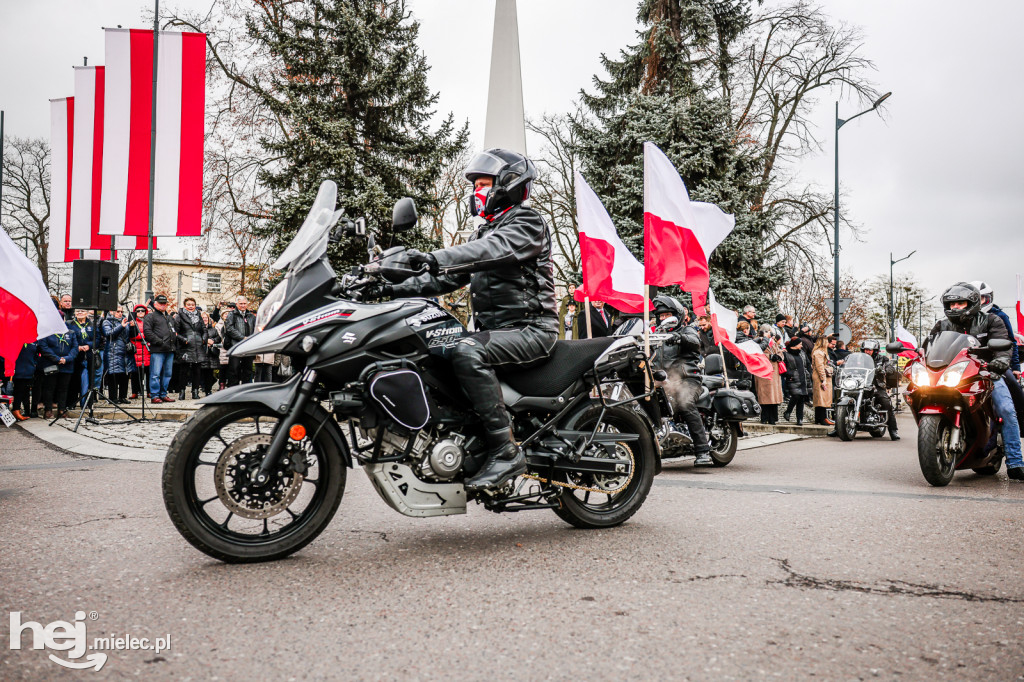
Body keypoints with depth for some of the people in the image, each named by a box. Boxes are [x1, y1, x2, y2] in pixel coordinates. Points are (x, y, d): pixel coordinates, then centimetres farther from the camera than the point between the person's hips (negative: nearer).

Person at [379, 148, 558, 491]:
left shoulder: (527, 222, -4)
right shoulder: (485, 231, 24)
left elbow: (492, 250, -26)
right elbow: (447, 278, 17)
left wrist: (431, 257, -39)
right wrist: (397, 288, 3)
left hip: (530, 328, -9)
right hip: (496, 328, 9)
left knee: (467, 353, -33)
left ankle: (506, 451, -31)